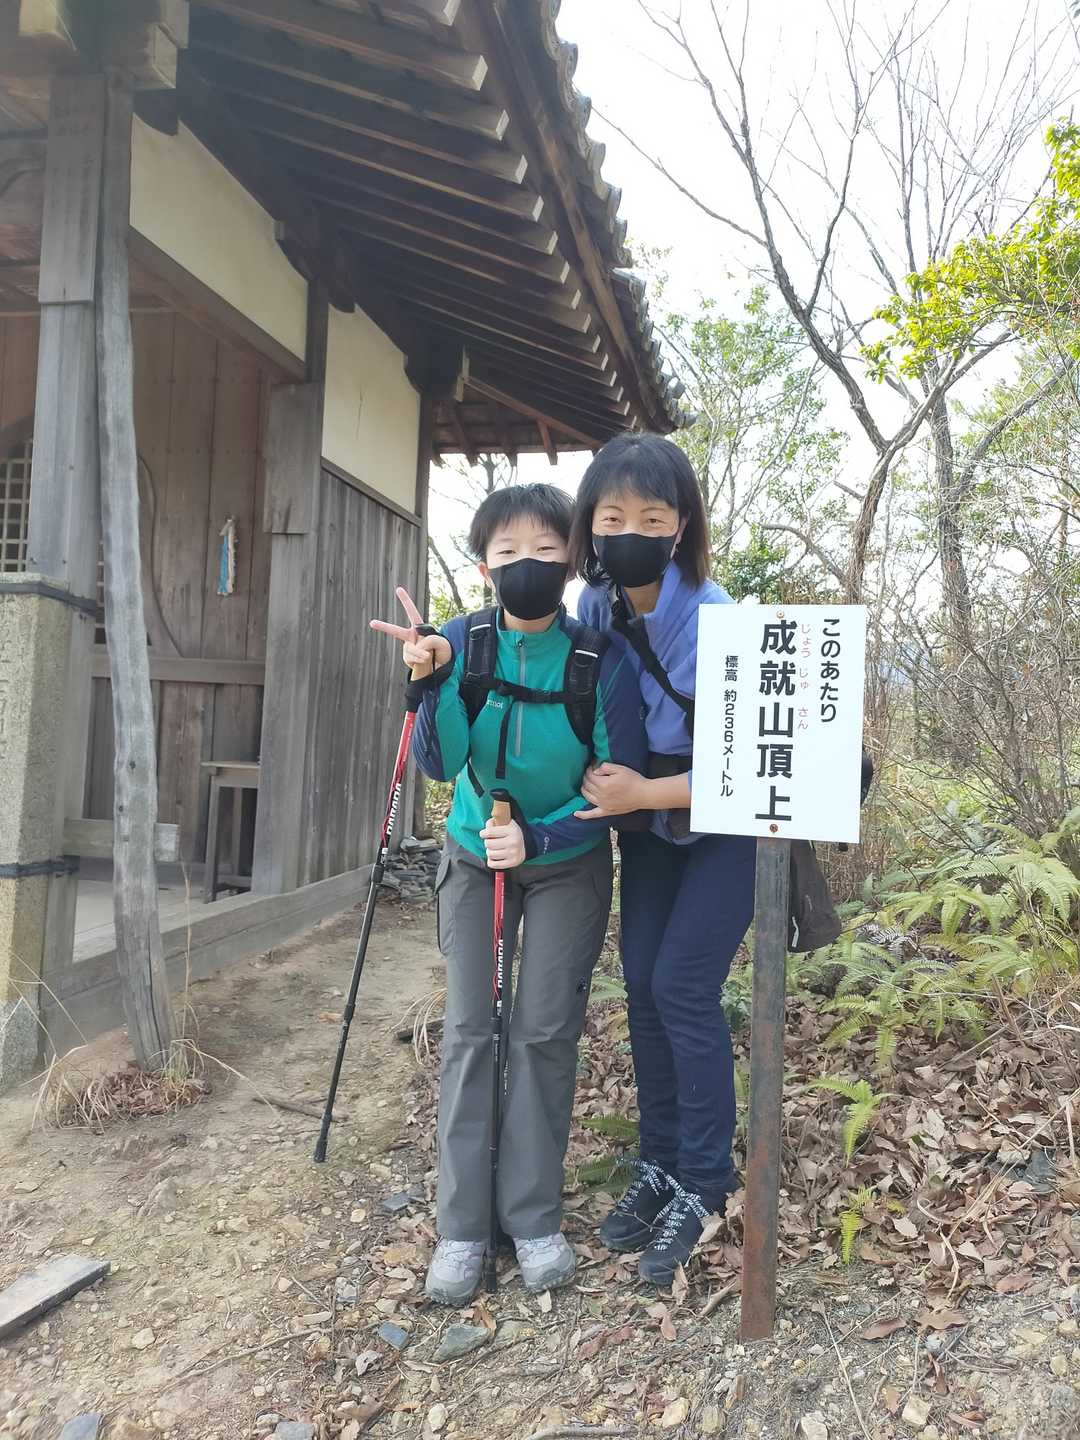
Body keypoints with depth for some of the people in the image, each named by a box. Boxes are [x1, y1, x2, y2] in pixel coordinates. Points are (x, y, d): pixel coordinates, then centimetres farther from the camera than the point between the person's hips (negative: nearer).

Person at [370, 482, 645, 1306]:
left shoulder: (601, 662, -20)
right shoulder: (464, 642, -15)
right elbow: (439, 766, -20)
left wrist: (538, 836, -27)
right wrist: (433, 680, -35)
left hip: (567, 865, -1)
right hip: (474, 858, 2)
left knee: (545, 1032, 1)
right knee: (469, 1030, 2)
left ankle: (535, 1218, 17)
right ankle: (463, 1226, 13)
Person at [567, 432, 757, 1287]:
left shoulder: (714, 621, -27)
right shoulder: (594, 609, -9)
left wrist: (643, 795, -26)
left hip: (726, 825, -6)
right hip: (649, 822, 6)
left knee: (683, 988, -8)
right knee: (642, 986, 7)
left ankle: (704, 1186, 12)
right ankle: (660, 1165, 24)